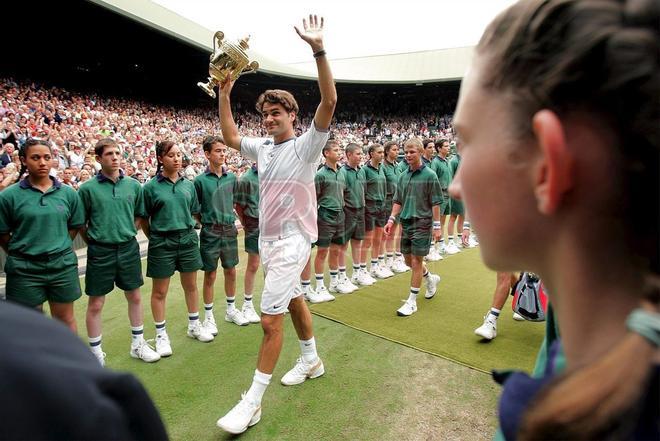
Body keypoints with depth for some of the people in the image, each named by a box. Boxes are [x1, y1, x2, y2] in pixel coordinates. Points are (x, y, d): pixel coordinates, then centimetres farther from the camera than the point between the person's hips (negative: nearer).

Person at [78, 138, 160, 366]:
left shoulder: (133, 185, 1)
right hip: (100, 252, -3)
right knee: (95, 304, 6)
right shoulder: (88, 188, -8)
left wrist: (128, 234, 6)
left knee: (135, 297, 13)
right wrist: (93, 242, -1)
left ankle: (138, 344, 30)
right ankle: (96, 353, 23)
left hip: (128, 248, 3)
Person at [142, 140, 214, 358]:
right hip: (162, 243, -3)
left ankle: (194, 326, 33)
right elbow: (144, 219, -1)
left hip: (188, 239, 4)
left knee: (191, 285, 15)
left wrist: (187, 231, 8)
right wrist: (155, 237, 2)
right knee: (160, 291, 8)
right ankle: (161, 334, 23)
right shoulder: (151, 187, -6)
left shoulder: (188, 184, 4)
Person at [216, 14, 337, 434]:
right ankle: (312, 359, 41)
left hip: (292, 240, -8)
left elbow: (329, 101, -22)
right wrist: (224, 92, 12)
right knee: (295, 300, 21)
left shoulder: (306, 145, -10)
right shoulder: (263, 146, 9)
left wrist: (319, 49, -30)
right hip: (267, 239, 8)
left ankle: (253, 401, 5)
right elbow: (230, 136, 20)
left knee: (270, 319, -7)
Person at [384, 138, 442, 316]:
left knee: (416, 261, -2)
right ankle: (431, 279, 41)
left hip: (422, 223, -6)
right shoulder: (403, 176, 9)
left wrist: (436, 226, -10)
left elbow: (435, 203, -8)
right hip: (405, 222, 6)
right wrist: (392, 219, 4)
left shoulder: (429, 175, -8)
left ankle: (412, 301, 7)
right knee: (409, 260, 13)